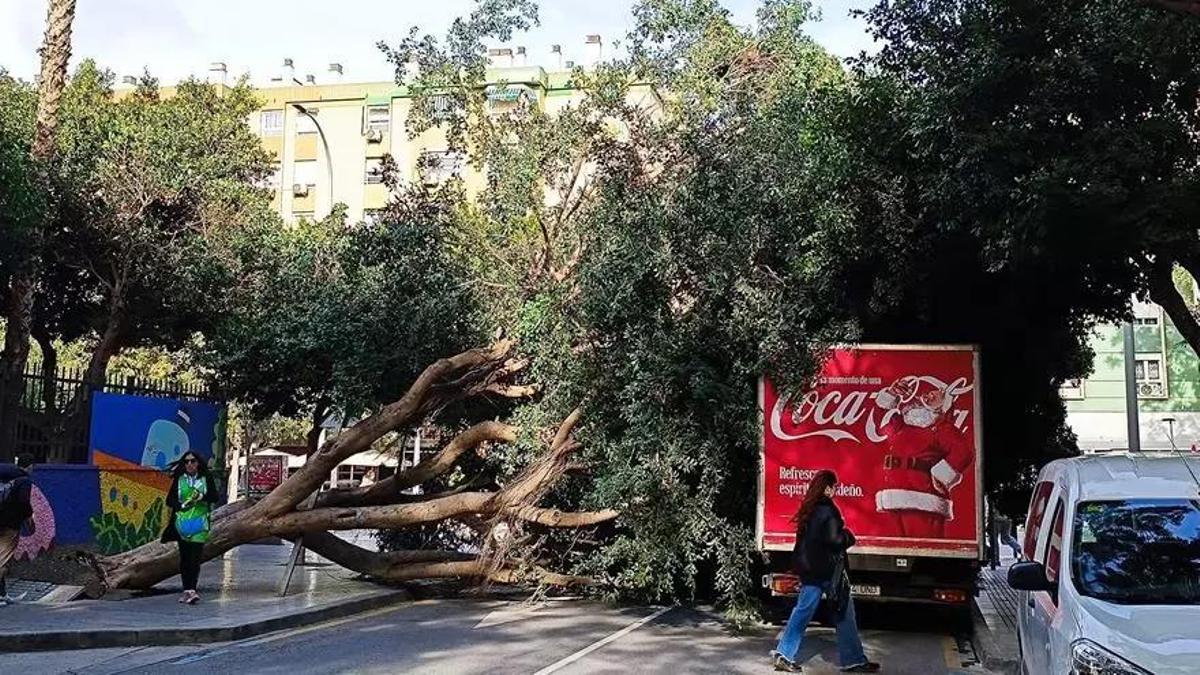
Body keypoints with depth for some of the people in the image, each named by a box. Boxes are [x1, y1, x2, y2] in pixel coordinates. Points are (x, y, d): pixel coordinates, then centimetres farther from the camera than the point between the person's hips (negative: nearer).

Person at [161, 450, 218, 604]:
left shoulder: (206, 478, 4)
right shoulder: (179, 479, 6)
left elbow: (214, 497, 5)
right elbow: (170, 500, 5)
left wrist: (202, 497, -15)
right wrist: (182, 505, -13)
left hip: (199, 522, -2)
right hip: (182, 521, 2)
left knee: (195, 557, -12)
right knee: (184, 557, 6)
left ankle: (191, 590, -19)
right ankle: (187, 590, 13)